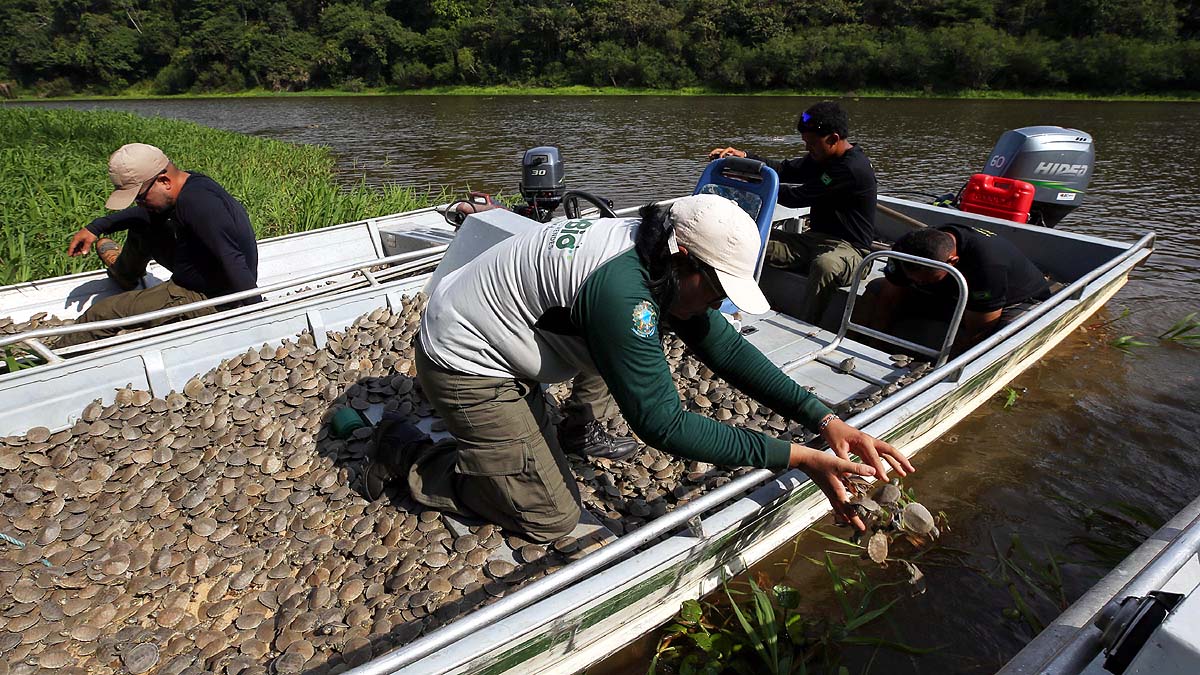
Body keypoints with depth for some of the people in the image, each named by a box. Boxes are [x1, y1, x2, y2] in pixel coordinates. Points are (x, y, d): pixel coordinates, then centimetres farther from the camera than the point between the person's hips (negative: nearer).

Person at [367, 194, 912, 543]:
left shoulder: (662, 261, -6)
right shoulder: (621, 289, -35)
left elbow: (728, 349, -6)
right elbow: (662, 424, -33)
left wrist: (823, 419, -14)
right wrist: (798, 458, -31)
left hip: (495, 347, 9)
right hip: (462, 365, -9)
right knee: (551, 518, -2)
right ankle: (410, 467, 6)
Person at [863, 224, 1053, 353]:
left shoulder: (987, 263, -41)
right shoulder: (907, 248, -25)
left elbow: (976, 333, -35)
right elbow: (888, 300, -14)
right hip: (953, 296, 5)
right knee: (875, 291, -11)